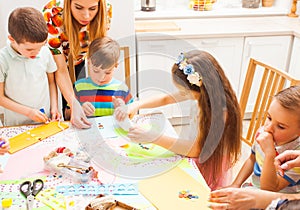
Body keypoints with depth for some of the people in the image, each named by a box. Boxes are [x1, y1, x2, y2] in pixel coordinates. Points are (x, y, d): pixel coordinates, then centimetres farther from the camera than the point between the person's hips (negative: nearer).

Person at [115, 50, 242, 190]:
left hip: (206, 173, -7)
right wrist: (136, 105, -12)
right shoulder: (200, 94, -10)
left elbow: (195, 150, -31)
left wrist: (153, 137, -34)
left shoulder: (220, 111, -31)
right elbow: (165, 99, 3)